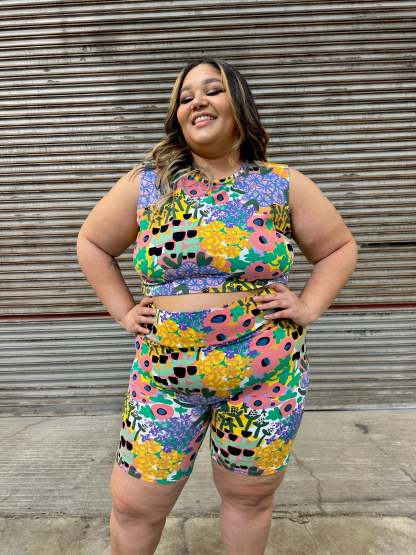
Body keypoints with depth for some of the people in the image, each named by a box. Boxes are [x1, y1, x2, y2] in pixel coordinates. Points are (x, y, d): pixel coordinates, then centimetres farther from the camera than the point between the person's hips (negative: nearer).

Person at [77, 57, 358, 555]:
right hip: (163, 375, 1)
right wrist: (123, 312, 2)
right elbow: (92, 244, 11)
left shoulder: (284, 185, -1)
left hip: (266, 374, 0)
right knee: (134, 507, 14)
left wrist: (309, 308, -3)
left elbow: (340, 248, 10)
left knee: (249, 497, 20)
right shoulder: (145, 183, -1)